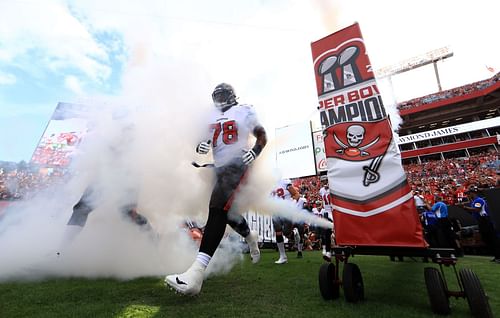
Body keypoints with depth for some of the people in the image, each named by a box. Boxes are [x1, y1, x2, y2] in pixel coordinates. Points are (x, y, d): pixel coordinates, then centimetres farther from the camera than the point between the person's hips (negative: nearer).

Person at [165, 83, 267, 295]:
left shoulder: (244, 111, 8)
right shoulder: (211, 116, 21)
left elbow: (262, 136, 10)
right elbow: (201, 138, 19)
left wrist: (255, 151, -11)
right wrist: (200, 146, -6)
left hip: (237, 164, -7)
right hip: (220, 168, 7)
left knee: (217, 210, -23)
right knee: (228, 213, 13)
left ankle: (196, 273, -27)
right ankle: (250, 237, 43)